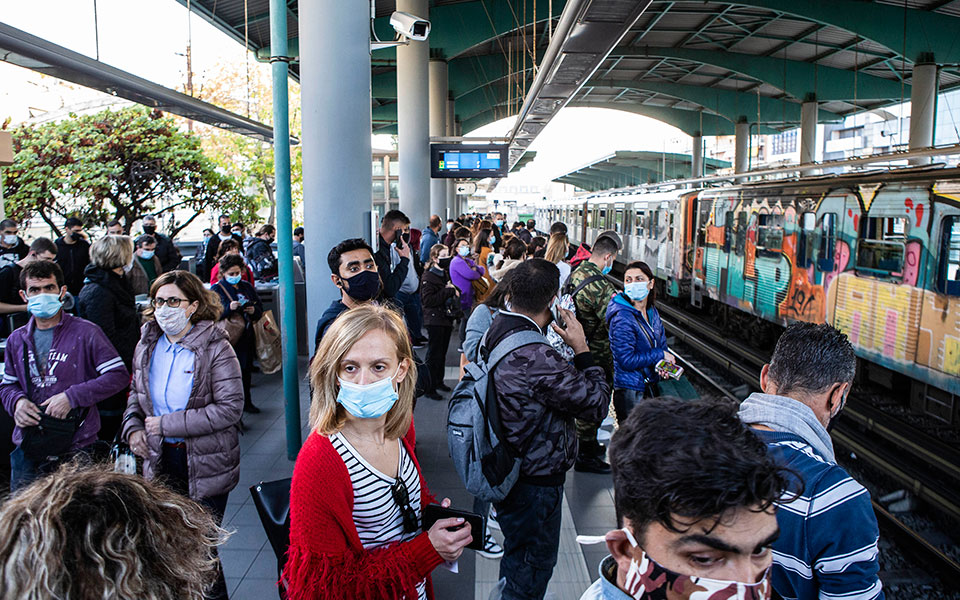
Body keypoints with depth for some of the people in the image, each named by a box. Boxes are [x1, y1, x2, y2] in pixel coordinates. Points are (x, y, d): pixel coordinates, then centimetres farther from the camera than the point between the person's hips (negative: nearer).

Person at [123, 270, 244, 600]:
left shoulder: (215, 348, -15)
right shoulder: (148, 345, 4)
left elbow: (230, 408, -20)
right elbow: (136, 392, 19)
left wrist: (167, 424, -19)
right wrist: (133, 427, -1)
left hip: (204, 465, -5)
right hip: (160, 458, 5)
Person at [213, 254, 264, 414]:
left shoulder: (247, 287, 11)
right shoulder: (216, 289, -2)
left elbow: (260, 309, 13)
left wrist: (254, 310, -8)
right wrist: (229, 308, -24)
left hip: (247, 336, 5)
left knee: (246, 370, 12)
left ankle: (246, 402, 26)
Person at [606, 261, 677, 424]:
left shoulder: (652, 311, 6)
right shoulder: (622, 318, -20)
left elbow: (661, 343, 16)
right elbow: (627, 360, -22)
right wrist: (660, 355, -14)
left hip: (650, 384, 8)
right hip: (630, 391, -8)